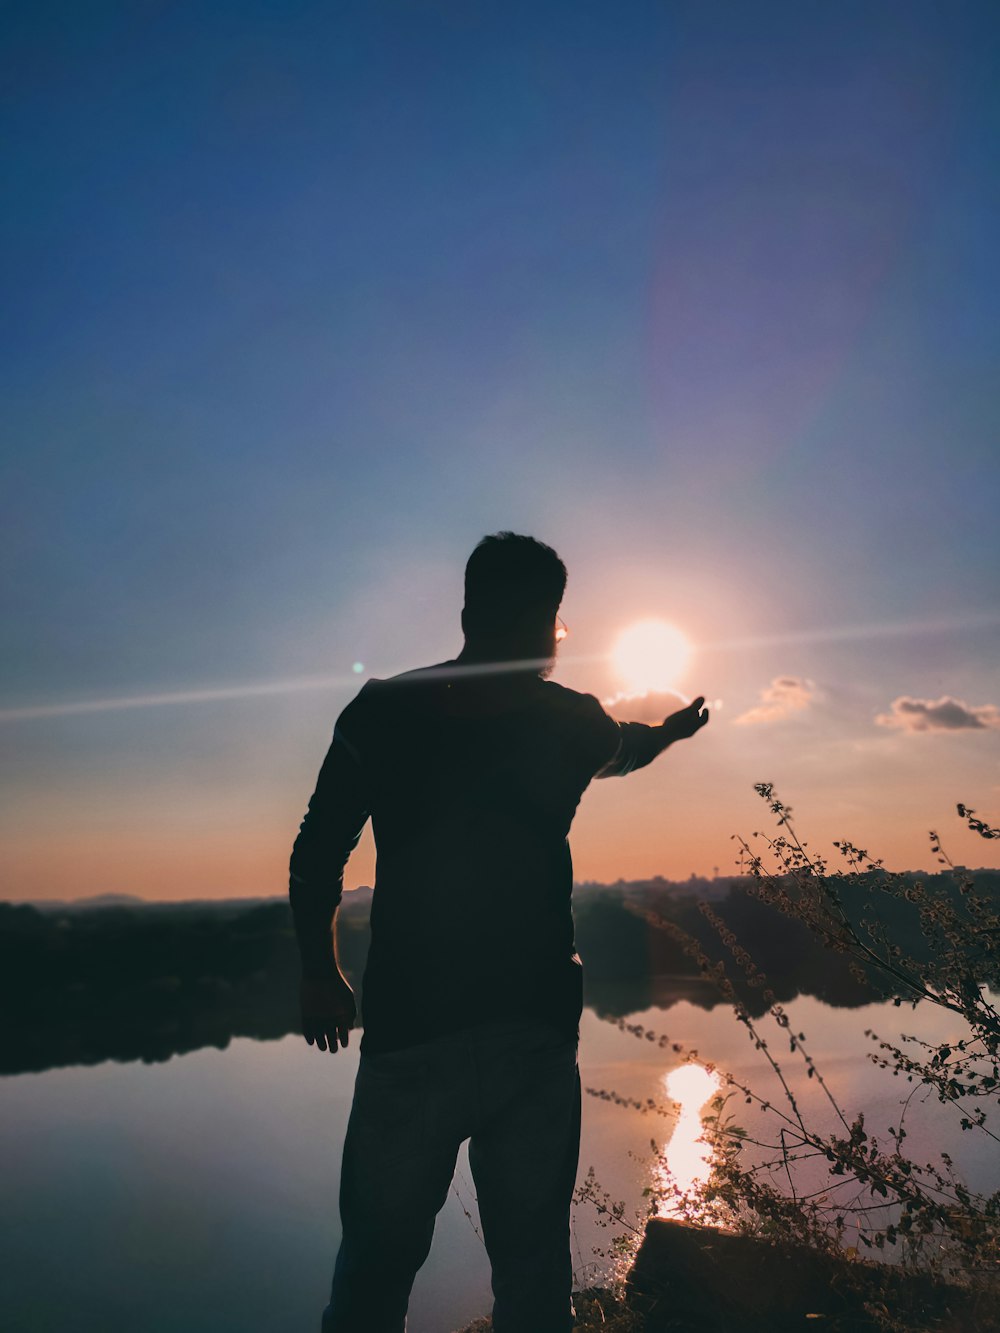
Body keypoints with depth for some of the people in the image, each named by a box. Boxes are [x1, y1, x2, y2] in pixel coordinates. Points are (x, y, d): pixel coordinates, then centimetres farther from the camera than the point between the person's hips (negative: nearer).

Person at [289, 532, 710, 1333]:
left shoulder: (383, 711, -1)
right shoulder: (571, 720, 3)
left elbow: (317, 860, 0)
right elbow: (622, 749, 27)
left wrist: (321, 975, 15)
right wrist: (673, 728, 50)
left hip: (411, 1030, -1)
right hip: (536, 1029, 1)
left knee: (377, 1261, 11)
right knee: (534, 1262, 13)